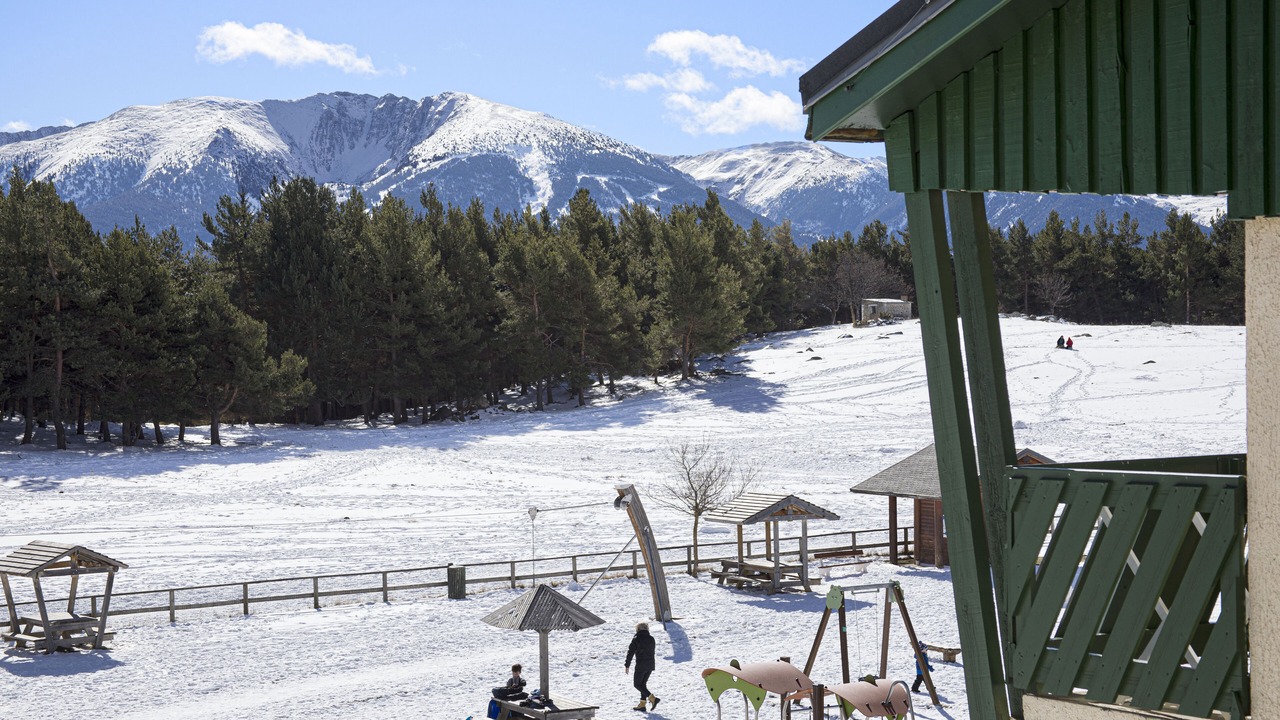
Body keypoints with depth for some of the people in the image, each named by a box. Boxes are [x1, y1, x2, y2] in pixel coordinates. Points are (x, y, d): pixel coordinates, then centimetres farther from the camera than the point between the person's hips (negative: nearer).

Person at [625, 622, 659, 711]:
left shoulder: (636, 639, -10)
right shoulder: (651, 639, 6)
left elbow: (630, 653, -9)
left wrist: (627, 665, -3)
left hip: (641, 666, -6)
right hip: (650, 665, 6)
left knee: (637, 684, 3)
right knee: (643, 683, 16)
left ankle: (652, 698, -13)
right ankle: (642, 704, 14)